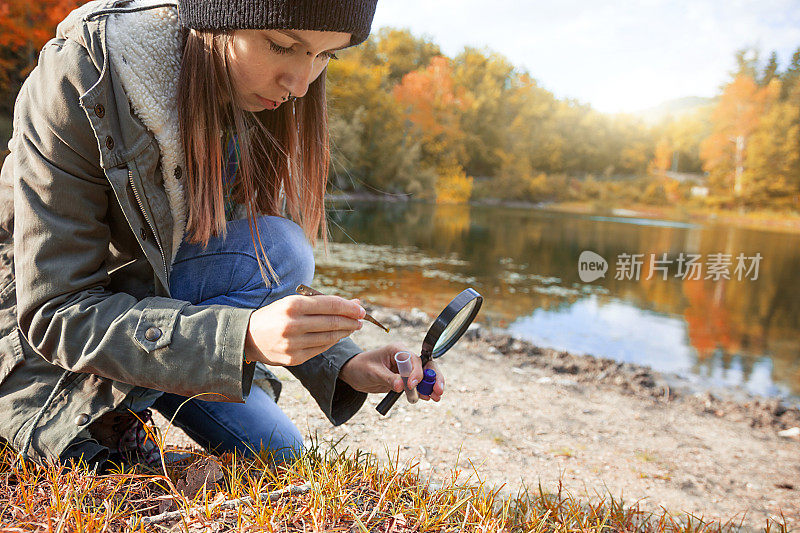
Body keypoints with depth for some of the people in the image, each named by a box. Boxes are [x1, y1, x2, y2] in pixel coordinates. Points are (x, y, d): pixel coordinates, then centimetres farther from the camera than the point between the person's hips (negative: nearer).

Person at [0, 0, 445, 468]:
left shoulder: (263, 107, -11)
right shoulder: (82, 83, -29)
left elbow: (262, 279, -5)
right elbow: (55, 312, -30)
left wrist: (343, 365, -22)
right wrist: (243, 336, -44)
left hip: (157, 294, 6)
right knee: (279, 248, -26)